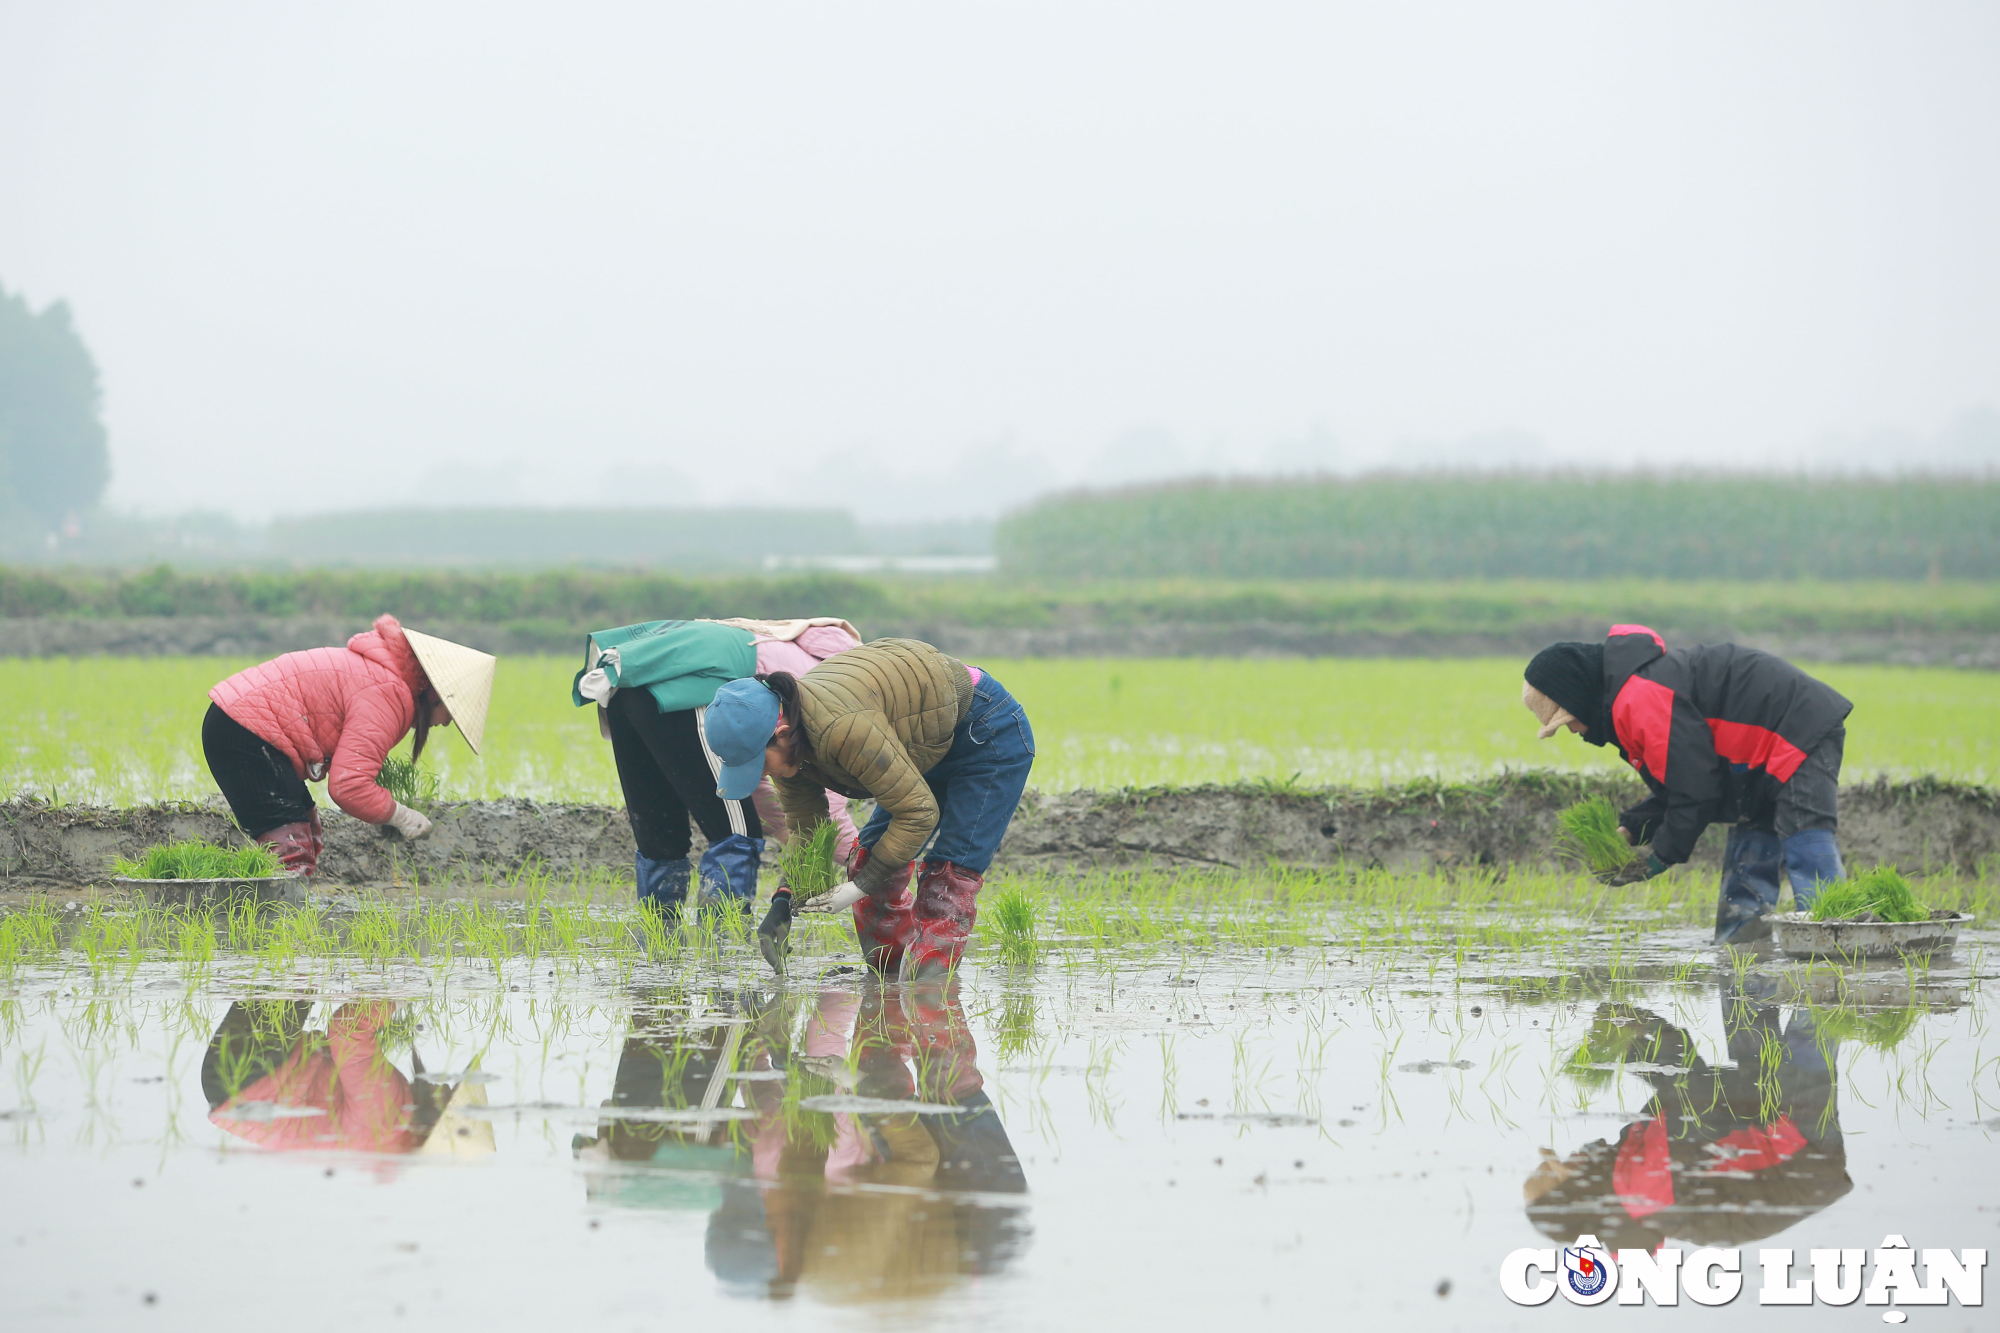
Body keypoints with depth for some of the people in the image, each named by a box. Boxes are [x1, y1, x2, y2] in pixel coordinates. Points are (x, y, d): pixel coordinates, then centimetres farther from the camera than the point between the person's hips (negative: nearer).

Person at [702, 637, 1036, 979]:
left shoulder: (842, 727, -40)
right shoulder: (788, 746, -12)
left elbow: (917, 812, -32)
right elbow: (805, 831, 2)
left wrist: (861, 887, -27)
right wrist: (783, 903, -12)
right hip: (936, 750, 9)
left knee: (950, 873, -15)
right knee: (871, 856, 4)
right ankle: (886, 974, 12)